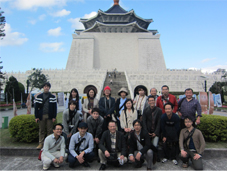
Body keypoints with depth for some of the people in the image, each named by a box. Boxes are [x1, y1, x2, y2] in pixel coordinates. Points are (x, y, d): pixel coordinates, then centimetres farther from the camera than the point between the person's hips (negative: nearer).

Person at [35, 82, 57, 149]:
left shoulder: (53, 97, 7)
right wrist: (36, 117, -2)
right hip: (41, 116, 1)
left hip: (49, 116, 0)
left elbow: (55, 107, 4)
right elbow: (36, 107, 5)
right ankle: (41, 143, 15)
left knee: (49, 130, 4)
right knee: (41, 130, 6)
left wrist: (54, 117, -3)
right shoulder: (39, 96, 8)